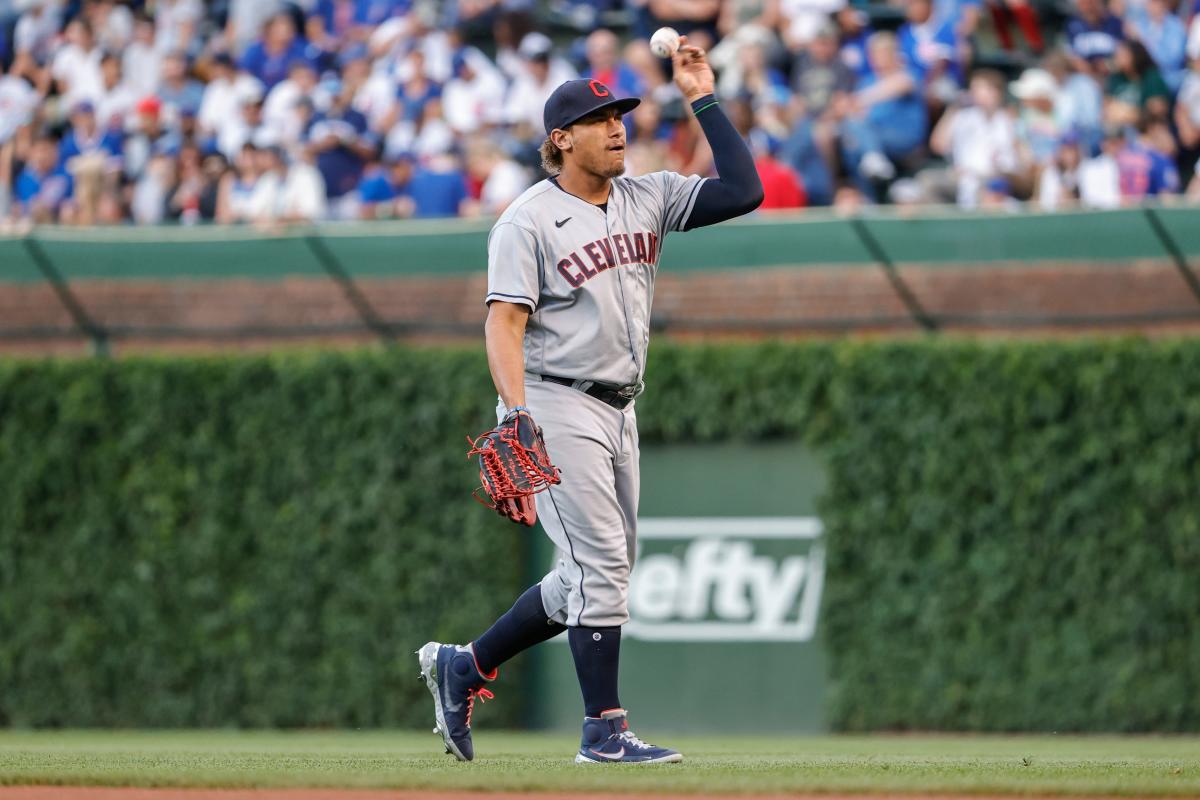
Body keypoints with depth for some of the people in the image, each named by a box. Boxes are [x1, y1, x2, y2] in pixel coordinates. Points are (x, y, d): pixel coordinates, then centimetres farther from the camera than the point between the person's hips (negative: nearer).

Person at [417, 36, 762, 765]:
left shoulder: (648, 200, 10)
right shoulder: (529, 221, -8)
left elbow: (743, 191, 3)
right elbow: (505, 322, -15)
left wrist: (704, 100, 1)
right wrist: (516, 412, -29)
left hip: (618, 412, 8)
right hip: (555, 408, -8)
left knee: (597, 574, 11)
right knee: (600, 566, -12)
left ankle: (463, 667, 23)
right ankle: (605, 729, -7)